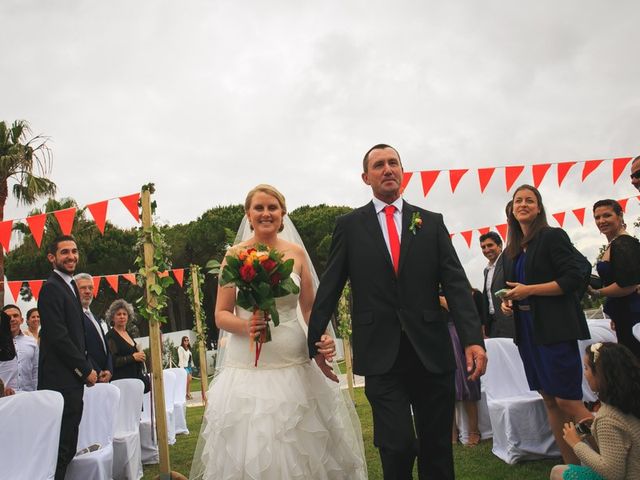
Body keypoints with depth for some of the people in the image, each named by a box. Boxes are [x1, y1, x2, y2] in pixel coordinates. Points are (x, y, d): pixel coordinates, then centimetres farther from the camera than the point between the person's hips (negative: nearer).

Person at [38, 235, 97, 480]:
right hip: (61, 379, -9)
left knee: (67, 446, 12)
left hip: (72, 378, 9)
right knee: (62, 448, -4)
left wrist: (86, 367, 12)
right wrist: (85, 369, -11)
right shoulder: (51, 287, -11)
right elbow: (58, 336, -18)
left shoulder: (69, 286, 18)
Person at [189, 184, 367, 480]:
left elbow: (309, 308, 10)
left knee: (304, 449, 5)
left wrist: (322, 337, -9)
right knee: (250, 453, 2)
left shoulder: (296, 253, 4)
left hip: (294, 361, 2)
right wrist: (246, 326, -20)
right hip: (247, 366, -1)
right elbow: (221, 315, 1)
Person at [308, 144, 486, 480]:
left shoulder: (432, 223, 9)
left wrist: (473, 338, -10)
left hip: (431, 351, 2)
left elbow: (456, 283, 1)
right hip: (381, 354, -2)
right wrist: (315, 341, 3)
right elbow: (329, 288, 5)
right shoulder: (349, 225, 5)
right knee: (399, 445, -8)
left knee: (437, 447, 11)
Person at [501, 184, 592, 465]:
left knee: (568, 401, -10)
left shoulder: (553, 237, -5)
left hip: (555, 329, -7)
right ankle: (571, 465, 18)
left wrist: (529, 290, -17)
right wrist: (507, 302, 2)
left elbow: (573, 279, -13)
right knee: (550, 401, 9)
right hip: (527, 332, 7)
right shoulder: (513, 249, 15)